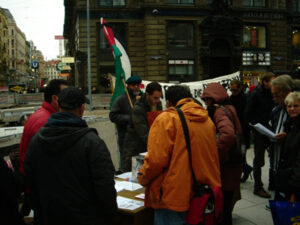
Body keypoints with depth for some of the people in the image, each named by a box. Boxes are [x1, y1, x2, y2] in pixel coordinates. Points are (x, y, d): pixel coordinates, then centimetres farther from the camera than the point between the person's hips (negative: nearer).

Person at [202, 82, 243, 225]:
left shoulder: (220, 111, -17)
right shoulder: (228, 109, 13)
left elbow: (228, 134, -35)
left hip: (226, 166, -9)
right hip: (231, 163, 9)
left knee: (222, 204, 1)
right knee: (226, 203, 19)